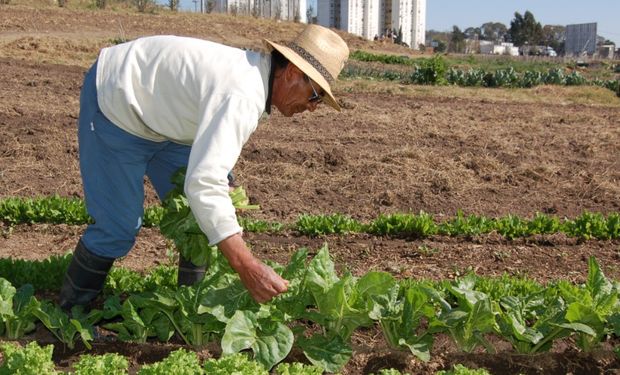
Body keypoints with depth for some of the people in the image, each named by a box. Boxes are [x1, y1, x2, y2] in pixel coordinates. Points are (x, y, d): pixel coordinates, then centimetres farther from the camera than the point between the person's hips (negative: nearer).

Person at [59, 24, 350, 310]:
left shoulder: (254, 72, -5)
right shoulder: (243, 96, -36)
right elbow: (204, 184, -46)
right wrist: (247, 267, -49)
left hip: (161, 113, 9)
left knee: (203, 213, 4)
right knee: (119, 224, -8)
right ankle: (73, 309, 15)